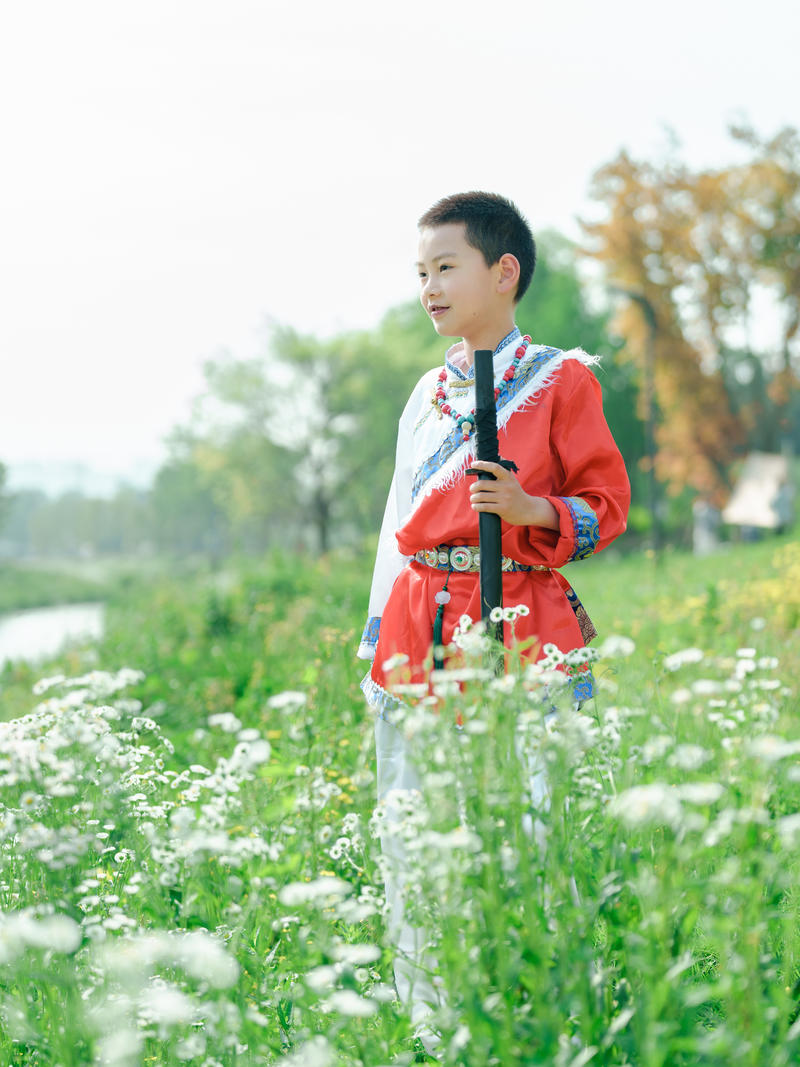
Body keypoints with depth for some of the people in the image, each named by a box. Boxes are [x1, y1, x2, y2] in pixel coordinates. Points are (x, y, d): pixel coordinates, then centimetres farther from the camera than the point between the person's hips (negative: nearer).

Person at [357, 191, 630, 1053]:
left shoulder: (561, 381, 2)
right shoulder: (428, 392, 18)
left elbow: (604, 507, 1)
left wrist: (527, 509, -18)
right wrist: (380, 642, 16)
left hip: (520, 628, -5)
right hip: (418, 634, 5)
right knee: (410, 849, 3)